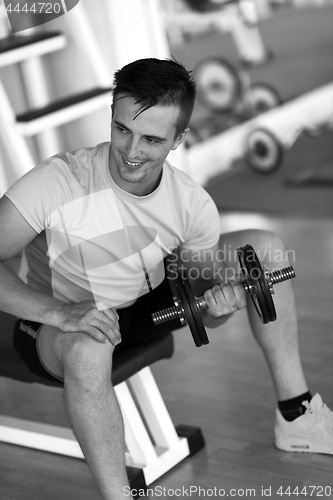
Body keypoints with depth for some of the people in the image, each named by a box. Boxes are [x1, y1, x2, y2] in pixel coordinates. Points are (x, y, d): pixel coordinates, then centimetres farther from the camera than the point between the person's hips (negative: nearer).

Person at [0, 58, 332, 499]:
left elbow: (202, 316, -2)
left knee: (264, 248, -5)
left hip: (144, 305, 5)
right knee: (88, 350, -43)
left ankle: (296, 414, 1)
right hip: (55, 323, -5)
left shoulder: (194, 205, -14)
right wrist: (59, 312, -41)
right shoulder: (60, 182, -29)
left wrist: (219, 305, -26)